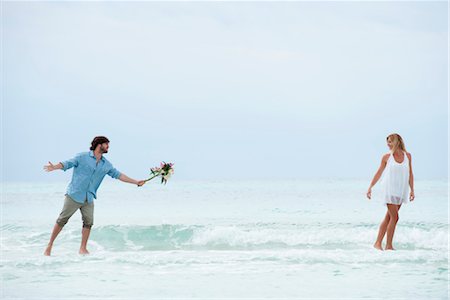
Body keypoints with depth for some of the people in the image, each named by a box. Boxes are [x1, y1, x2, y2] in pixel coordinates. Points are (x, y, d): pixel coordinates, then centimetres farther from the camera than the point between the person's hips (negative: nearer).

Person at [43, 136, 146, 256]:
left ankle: (83, 248, 9)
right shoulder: (82, 157, -4)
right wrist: (54, 167, -28)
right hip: (74, 195, -5)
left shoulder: (106, 165, 12)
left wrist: (136, 182, 14)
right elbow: (67, 164, -9)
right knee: (62, 220, -3)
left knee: (88, 222, -2)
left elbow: (118, 175, 16)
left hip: (88, 199, 5)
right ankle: (49, 245, 4)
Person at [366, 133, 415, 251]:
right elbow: (379, 173, 6)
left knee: (388, 218, 6)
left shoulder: (407, 156, 5)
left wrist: (412, 190, 4)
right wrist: (370, 187, 5)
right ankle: (388, 245, -4)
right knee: (394, 217, -10)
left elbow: (410, 174, 9)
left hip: (401, 191, 4)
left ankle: (378, 243, 10)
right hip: (389, 190, -3)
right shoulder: (387, 157, -1)